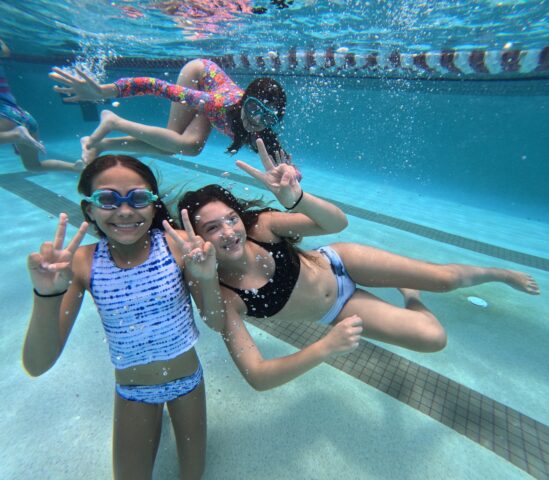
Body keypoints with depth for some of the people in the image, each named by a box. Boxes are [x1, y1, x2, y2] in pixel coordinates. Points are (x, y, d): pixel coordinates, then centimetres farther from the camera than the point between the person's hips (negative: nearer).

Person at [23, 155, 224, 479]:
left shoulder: (178, 245, -23)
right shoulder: (83, 263, -19)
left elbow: (216, 324, -19)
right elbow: (37, 367, -19)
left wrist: (208, 277, -38)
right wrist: (48, 294, -35)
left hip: (187, 379, 1)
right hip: (132, 389, 0)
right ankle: (156, 415, 43)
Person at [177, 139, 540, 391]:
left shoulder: (261, 225, -23)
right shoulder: (222, 297, -25)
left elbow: (338, 222, -29)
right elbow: (257, 376, -28)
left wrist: (295, 197, -50)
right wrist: (325, 348, -42)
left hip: (336, 265, 1)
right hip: (336, 313, 0)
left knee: (447, 278, -2)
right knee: (434, 338, -7)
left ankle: (499, 273, 38)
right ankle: (411, 298, 31)